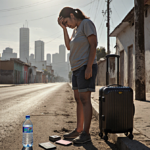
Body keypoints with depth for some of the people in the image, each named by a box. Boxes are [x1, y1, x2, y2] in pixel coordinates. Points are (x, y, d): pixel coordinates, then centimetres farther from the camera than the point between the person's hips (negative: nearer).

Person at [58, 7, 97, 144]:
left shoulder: (86, 23, -6)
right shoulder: (76, 29, 20)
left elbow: (93, 45, -15)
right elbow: (69, 46, 17)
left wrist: (89, 67, -21)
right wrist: (64, 28, 12)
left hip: (86, 67, -9)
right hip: (77, 69, 9)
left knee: (84, 99, -10)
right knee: (78, 99, 10)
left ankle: (86, 133, -5)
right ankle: (79, 130, 18)